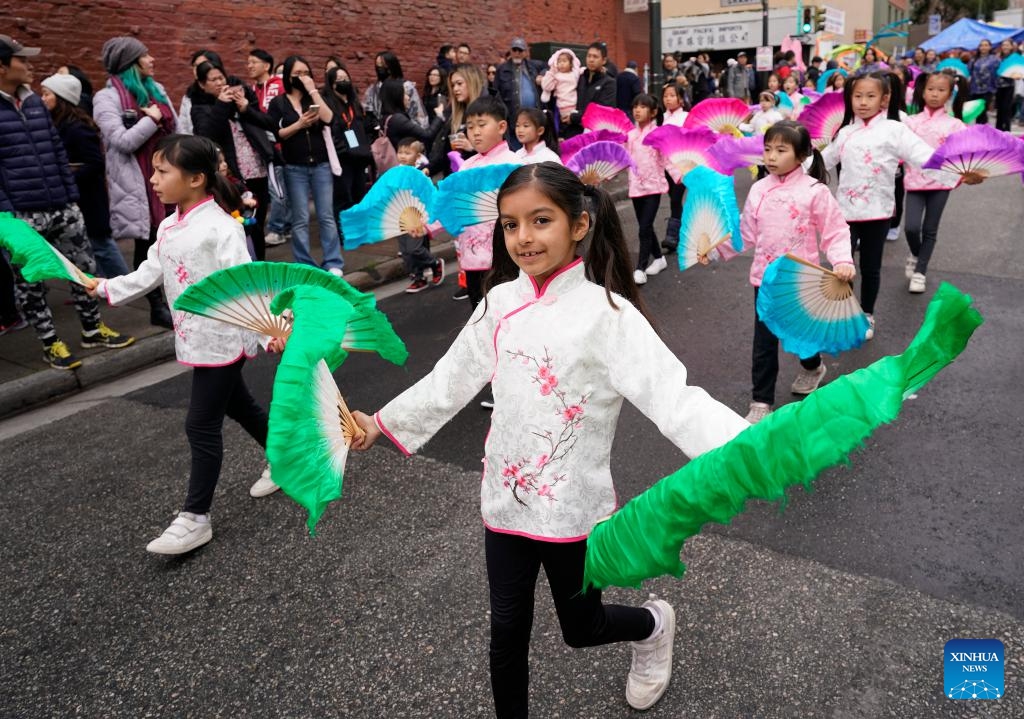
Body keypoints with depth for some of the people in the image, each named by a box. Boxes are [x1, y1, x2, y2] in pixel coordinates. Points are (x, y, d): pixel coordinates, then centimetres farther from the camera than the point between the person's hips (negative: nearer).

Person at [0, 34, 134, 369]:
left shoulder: (35, 102, 11)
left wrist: (72, 196, 10)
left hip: (61, 207, 6)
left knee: (84, 267, 12)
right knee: (30, 282, 6)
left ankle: (92, 329, 27)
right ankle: (51, 344, 18)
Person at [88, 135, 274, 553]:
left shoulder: (220, 228, -20)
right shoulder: (169, 227, 8)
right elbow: (150, 274, 15)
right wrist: (106, 288, 7)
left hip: (223, 339, -9)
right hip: (197, 340, 9)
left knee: (201, 425, -3)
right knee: (238, 406, 22)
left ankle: (195, 518, 8)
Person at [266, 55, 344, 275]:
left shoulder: (315, 98, 11)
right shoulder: (278, 103, 5)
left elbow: (328, 118, -9)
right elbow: (275, 134, -4)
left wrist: (313, 90, -8)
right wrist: (299, 124, -13)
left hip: (321, 165, 2)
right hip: (295, 168, -1)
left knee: (326, 215, 0)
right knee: (300, 219, 0)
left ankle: (333, 263, 4)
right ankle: (304, 265, 7)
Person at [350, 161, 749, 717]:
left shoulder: (607, 313, -19)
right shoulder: (500, 304, -3)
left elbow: (672, 396, -28)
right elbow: (449, 380, 9)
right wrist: (384, 422, 16)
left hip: (572, 505, -4)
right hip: (505, 497, 4)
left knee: (581, 627, 18)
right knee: (507, 631, 16)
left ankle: (652, 627, 52)